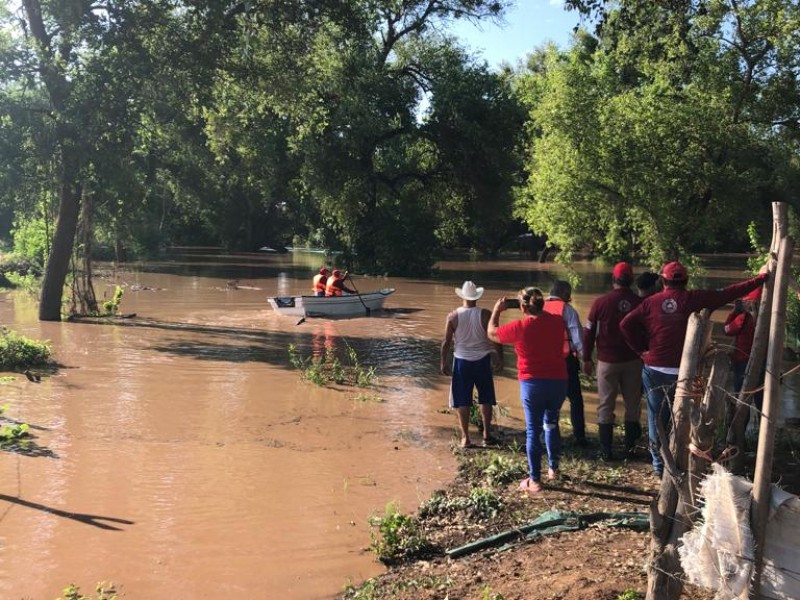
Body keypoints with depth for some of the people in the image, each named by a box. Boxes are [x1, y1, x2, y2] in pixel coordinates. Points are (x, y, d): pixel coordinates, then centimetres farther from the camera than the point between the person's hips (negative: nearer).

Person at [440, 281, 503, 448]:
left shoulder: (453, 316, -7)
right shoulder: (485, 315, -8)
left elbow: (447, 342, -4)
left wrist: (443, 363, 6)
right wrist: (499, 358, 8)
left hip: (461, 361, 0)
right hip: (482, 360, 0)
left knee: (462, 401, 7)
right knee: (485, 399, 14)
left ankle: (465, 437, 9)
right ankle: (487, 435, 18)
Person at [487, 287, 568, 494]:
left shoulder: (520, 327, -13)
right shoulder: (557, 321, -4)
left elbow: (492, 333, 3)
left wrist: (497, 310, 15)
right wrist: (539, 311, 22)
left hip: (532, 383, -4)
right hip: (559, 381, 4)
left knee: (533, 430, 3)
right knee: (551, 423, 23)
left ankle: (535, 480, 5)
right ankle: (553, 468, 33)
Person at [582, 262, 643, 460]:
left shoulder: (601, 302, -8)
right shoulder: (640, 303, -5)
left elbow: (589, 332, -4)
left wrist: (587, 359, 6)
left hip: (608, 361, -1)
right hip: (633, 361, 2)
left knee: (606, 406, 7)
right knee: (632, 405, 14)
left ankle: (606, 451, 8)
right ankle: (630, 447, 19)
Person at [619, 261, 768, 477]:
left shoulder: (652, 302, 0)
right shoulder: (695, 299, -3)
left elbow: (626, 324, -6)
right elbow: (729, 293, 2)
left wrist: (641, 349, 4)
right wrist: (761, 279, 11)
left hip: (654, 370, 1)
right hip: (683, 372, -1)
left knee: (657, 418, 11)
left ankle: (659, 465, 16)